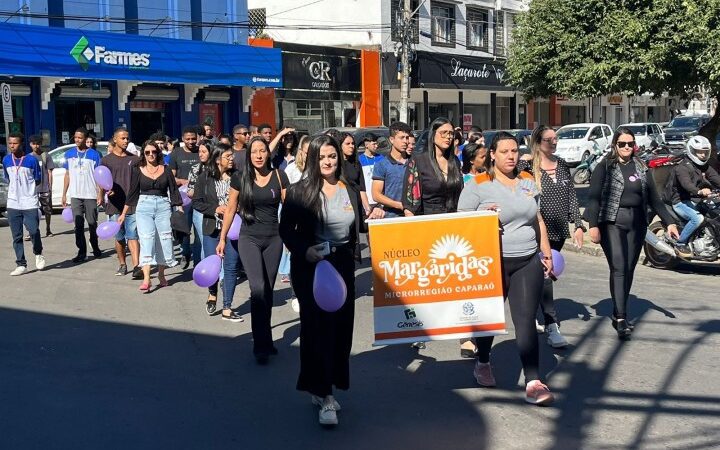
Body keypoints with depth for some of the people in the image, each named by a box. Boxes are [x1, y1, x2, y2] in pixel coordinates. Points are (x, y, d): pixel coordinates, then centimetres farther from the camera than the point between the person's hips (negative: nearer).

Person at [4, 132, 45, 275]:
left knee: (34, 231, -11)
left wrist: (26, 188, -1)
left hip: (30, 203, -4)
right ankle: (21, 264, 11)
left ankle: (38, 254, 18)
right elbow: (8, 179, 19)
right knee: (17, 236, 4)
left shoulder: (31, 159, -5)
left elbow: (38, 180, 3)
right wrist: (16, 189, 6)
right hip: (13, 204, 4)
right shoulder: (6, 160, 7)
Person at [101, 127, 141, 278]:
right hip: (115, 205, 0)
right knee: (119, 238, 10)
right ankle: (122, 265, 24)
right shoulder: (106, 160, 6)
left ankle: (136, 267, -18)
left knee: (133, 236, -9)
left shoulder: (134, 159, 10)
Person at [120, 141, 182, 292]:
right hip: (144, 207, -1)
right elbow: (132, 193, 9)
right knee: (146, 240, -12)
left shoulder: (166, 170, 6)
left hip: (163, 206, 1)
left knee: (164, 240, 3)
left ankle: (161, 274, 22)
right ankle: (146, 279, -19)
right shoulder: (138, 170, 6)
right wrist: (124, 213, 9)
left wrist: (180, 210, 1)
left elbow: (174, 190, 8)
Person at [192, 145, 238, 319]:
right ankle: (212, 294, 37)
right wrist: (216, 209, -12)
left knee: (230, 266, 0)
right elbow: (196, 202, -1)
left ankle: (227, 308, 10)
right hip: (212, 228, 0)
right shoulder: (205, 177, -2)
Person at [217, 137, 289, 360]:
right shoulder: (240, 178, -1)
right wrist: (222, 239, 9)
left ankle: (264, 341, 23)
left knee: (268, 291, 9)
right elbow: (231, 209, 7)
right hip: (249, 239, -2)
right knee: (258, 289, -15)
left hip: (273, 240, 2)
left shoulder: (278, 176, 0)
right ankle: (261, 346, -9)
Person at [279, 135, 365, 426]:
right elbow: (286, 229, -3)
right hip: (310, 267, -4)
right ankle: (323, 395, -1)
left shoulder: (351, 191, 8)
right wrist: (304, 251, -18)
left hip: (343, 266, 5)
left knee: (341, 326, 6)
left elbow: (358, 229, 15)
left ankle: (322, 388, 21)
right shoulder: (299, 191, -5)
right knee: (318, 327, -6)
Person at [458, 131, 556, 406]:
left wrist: (547, 254, 17)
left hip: (528, 262, 3)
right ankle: (482, 364, 39)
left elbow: (538, 221, 19)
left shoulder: (527, 182, 11)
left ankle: (533, 383, -7)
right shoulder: (478, 185, -6)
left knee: (526, 321, -4)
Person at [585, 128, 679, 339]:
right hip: (612, 222, -5)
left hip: (636, 224, 5)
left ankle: (618, 314, 17)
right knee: (618, 269, -13)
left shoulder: (641, 168, 14)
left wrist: (669, 222, 7)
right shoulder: (605, 167, 0)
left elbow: (654, 198, 14)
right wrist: (593, 225, -15)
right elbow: (594, 196, -6)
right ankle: (621, 319, -13)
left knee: (629, 270, 6)